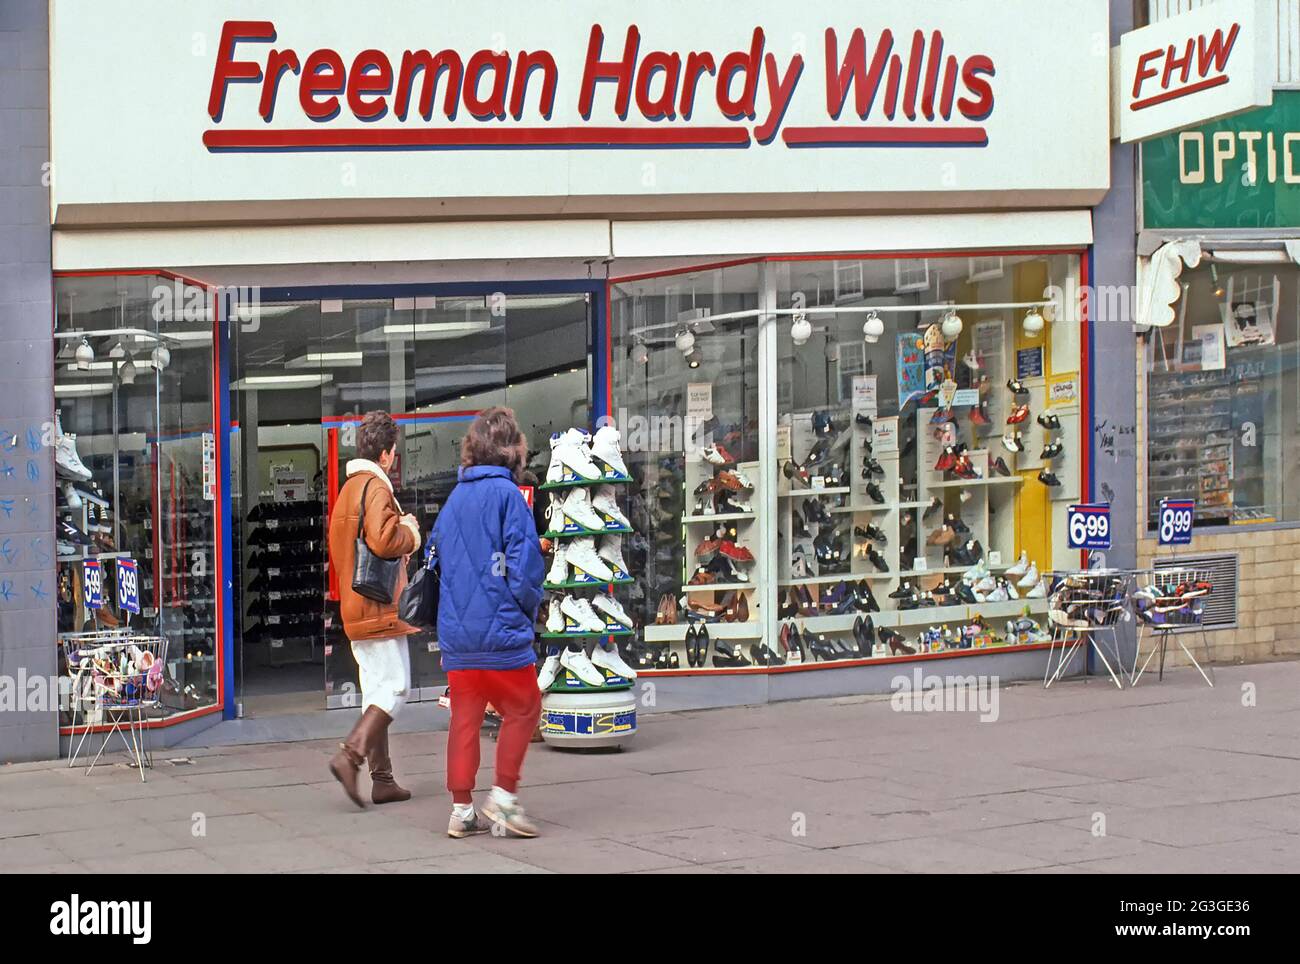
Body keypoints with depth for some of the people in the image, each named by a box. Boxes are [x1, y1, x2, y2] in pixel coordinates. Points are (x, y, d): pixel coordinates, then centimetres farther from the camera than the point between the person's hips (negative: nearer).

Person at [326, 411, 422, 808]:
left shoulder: (348, 489, 18)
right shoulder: (376, 487, -13)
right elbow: (383, 540, -27)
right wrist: (410, 532, -7)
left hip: (354, 608, 10)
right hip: (379, 608, -10)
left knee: (376, 691, 10)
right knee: (395, 688, -8)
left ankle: (382, 780, 11)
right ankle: (350, 755, -21)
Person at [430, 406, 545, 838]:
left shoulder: (454, 499, 11)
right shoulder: (507, 494, -10)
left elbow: (436, 561, 15)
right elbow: (524, 565, -14)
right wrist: (529, 610, 2)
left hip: (456, 635, 6)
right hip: (501, 632, -6)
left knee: (465, 718, 10)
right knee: (522, 710, 7)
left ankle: (462, 809, 12)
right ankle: (504, 796, 3)